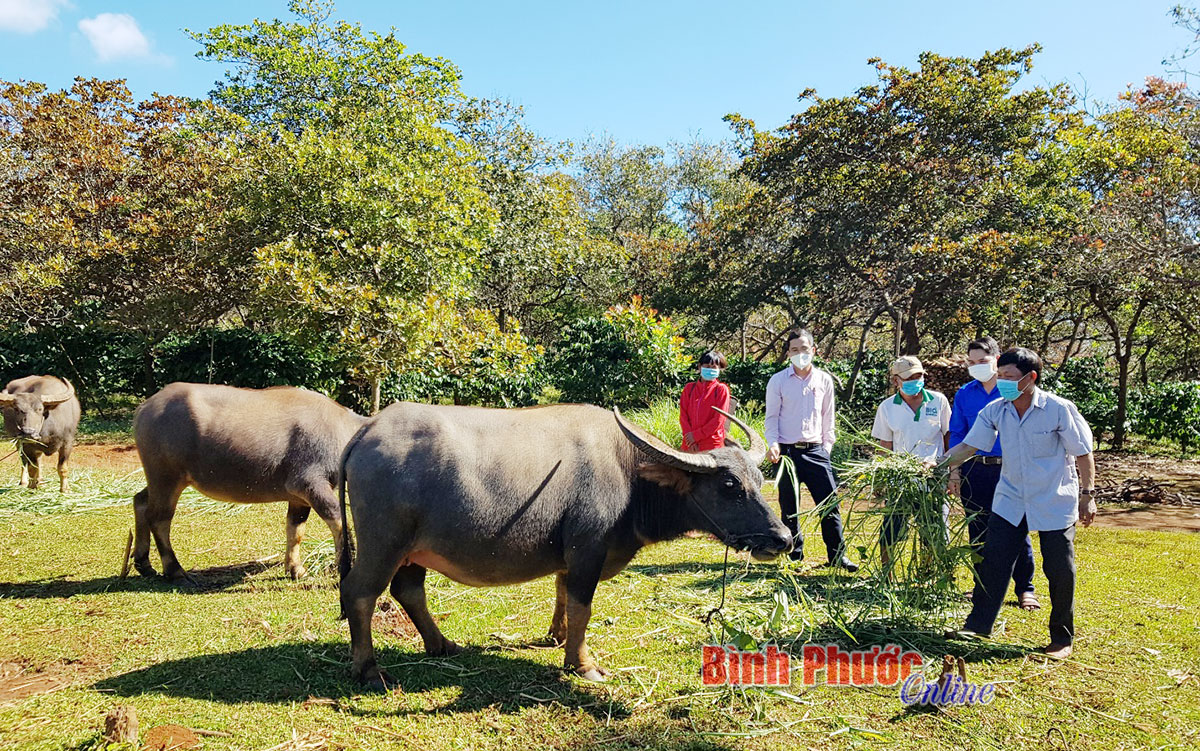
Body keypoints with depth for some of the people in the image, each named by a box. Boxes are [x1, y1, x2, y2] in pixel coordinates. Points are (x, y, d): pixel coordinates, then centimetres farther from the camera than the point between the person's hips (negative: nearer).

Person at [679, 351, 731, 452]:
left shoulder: (721, 389, 1)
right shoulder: (689, 388, 12)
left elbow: (719, 419, -6)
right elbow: (683, 414, 5)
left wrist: (696, 435, -10)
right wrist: (689, 437, -8)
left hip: (712, 445, -3)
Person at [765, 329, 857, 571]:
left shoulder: (824, 380, 8)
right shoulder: (778, 381, 1)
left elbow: (828, 417, 15)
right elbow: (772, 417, 3)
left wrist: (827, 446, 10)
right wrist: (773, 444, -11)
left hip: (816, 451, 1)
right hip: (787, 451, -1)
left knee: (830, 504, -2)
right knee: (789, 508, 5)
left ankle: (837, 555, 10)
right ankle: (795, 556, 18)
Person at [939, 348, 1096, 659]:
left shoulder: (1059, 409, -15)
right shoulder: (995, 411, -6)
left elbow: (1083, 454, -7)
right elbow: (967, 446, -4)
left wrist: (1087, 495, -7)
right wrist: (936, 467, -16)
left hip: (1055, 503, -3)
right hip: (1010, 501, 3)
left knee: (1060, 570, 4)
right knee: (993, 561, 1)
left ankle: (1062, 639, 21)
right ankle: (978, 625, 11)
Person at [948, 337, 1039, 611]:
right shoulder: (965, 394, 7)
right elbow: (957, 435, 12)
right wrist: (954, 471, 6)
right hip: (975, 470, 3)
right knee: (978, 531, 9)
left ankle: (1025, 589, 14)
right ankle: (982, 587, 22)